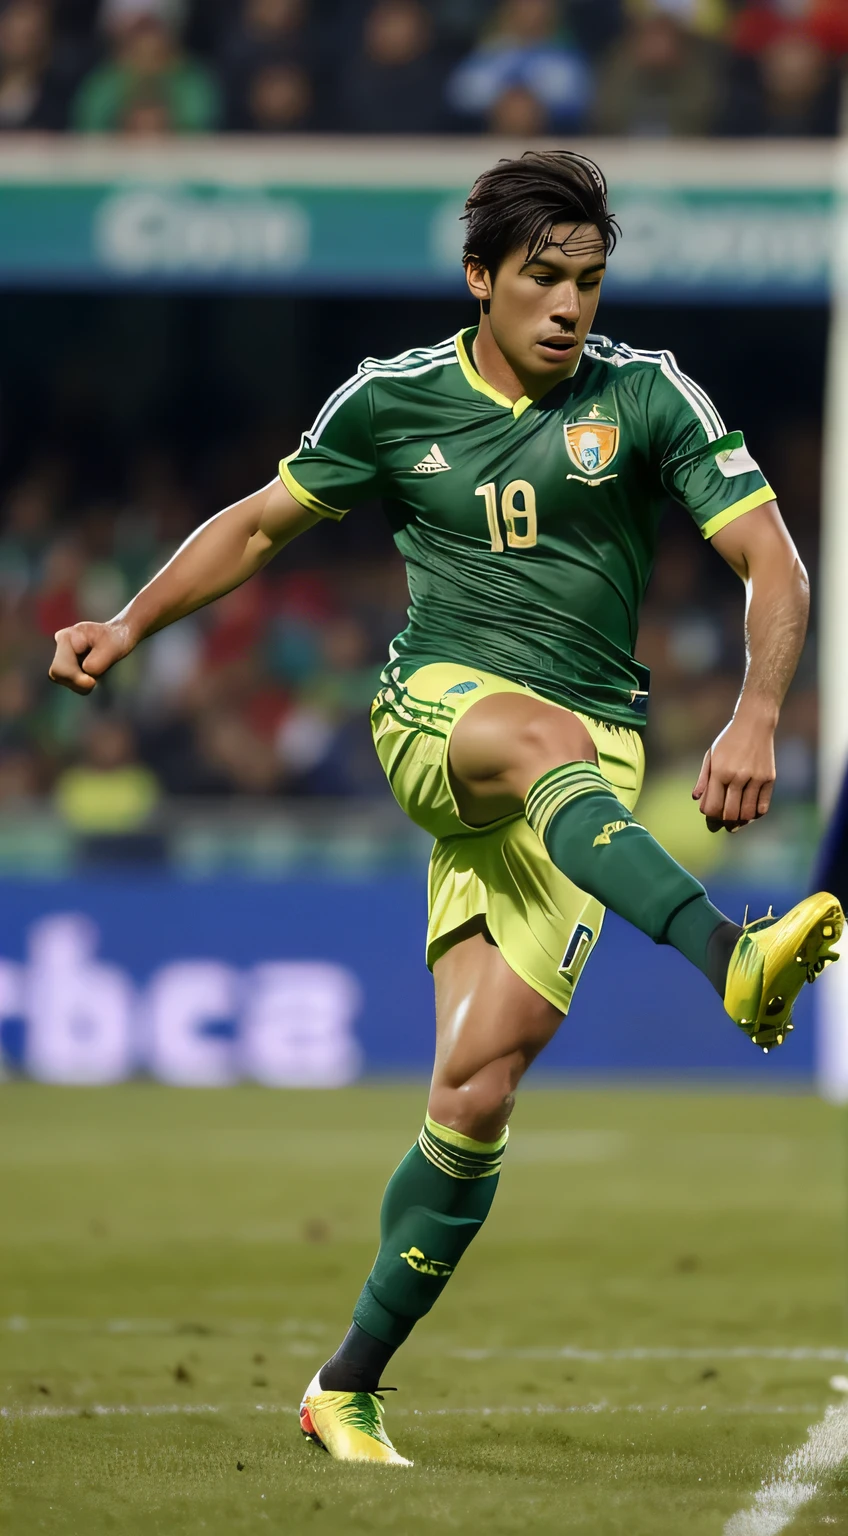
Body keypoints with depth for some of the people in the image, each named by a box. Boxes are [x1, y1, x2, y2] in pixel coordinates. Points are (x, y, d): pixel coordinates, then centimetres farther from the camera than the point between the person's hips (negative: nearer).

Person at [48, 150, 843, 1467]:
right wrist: (129, 627, 15)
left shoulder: (645, 397, 1)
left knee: (481, 1079, -13)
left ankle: (351, 1387, -1)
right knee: (549, 739, -39)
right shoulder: (393, 400, 6)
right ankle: (730, 960, -63)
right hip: (436, 714, 0)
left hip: (590, 757, 0)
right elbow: (264, 521, 22)